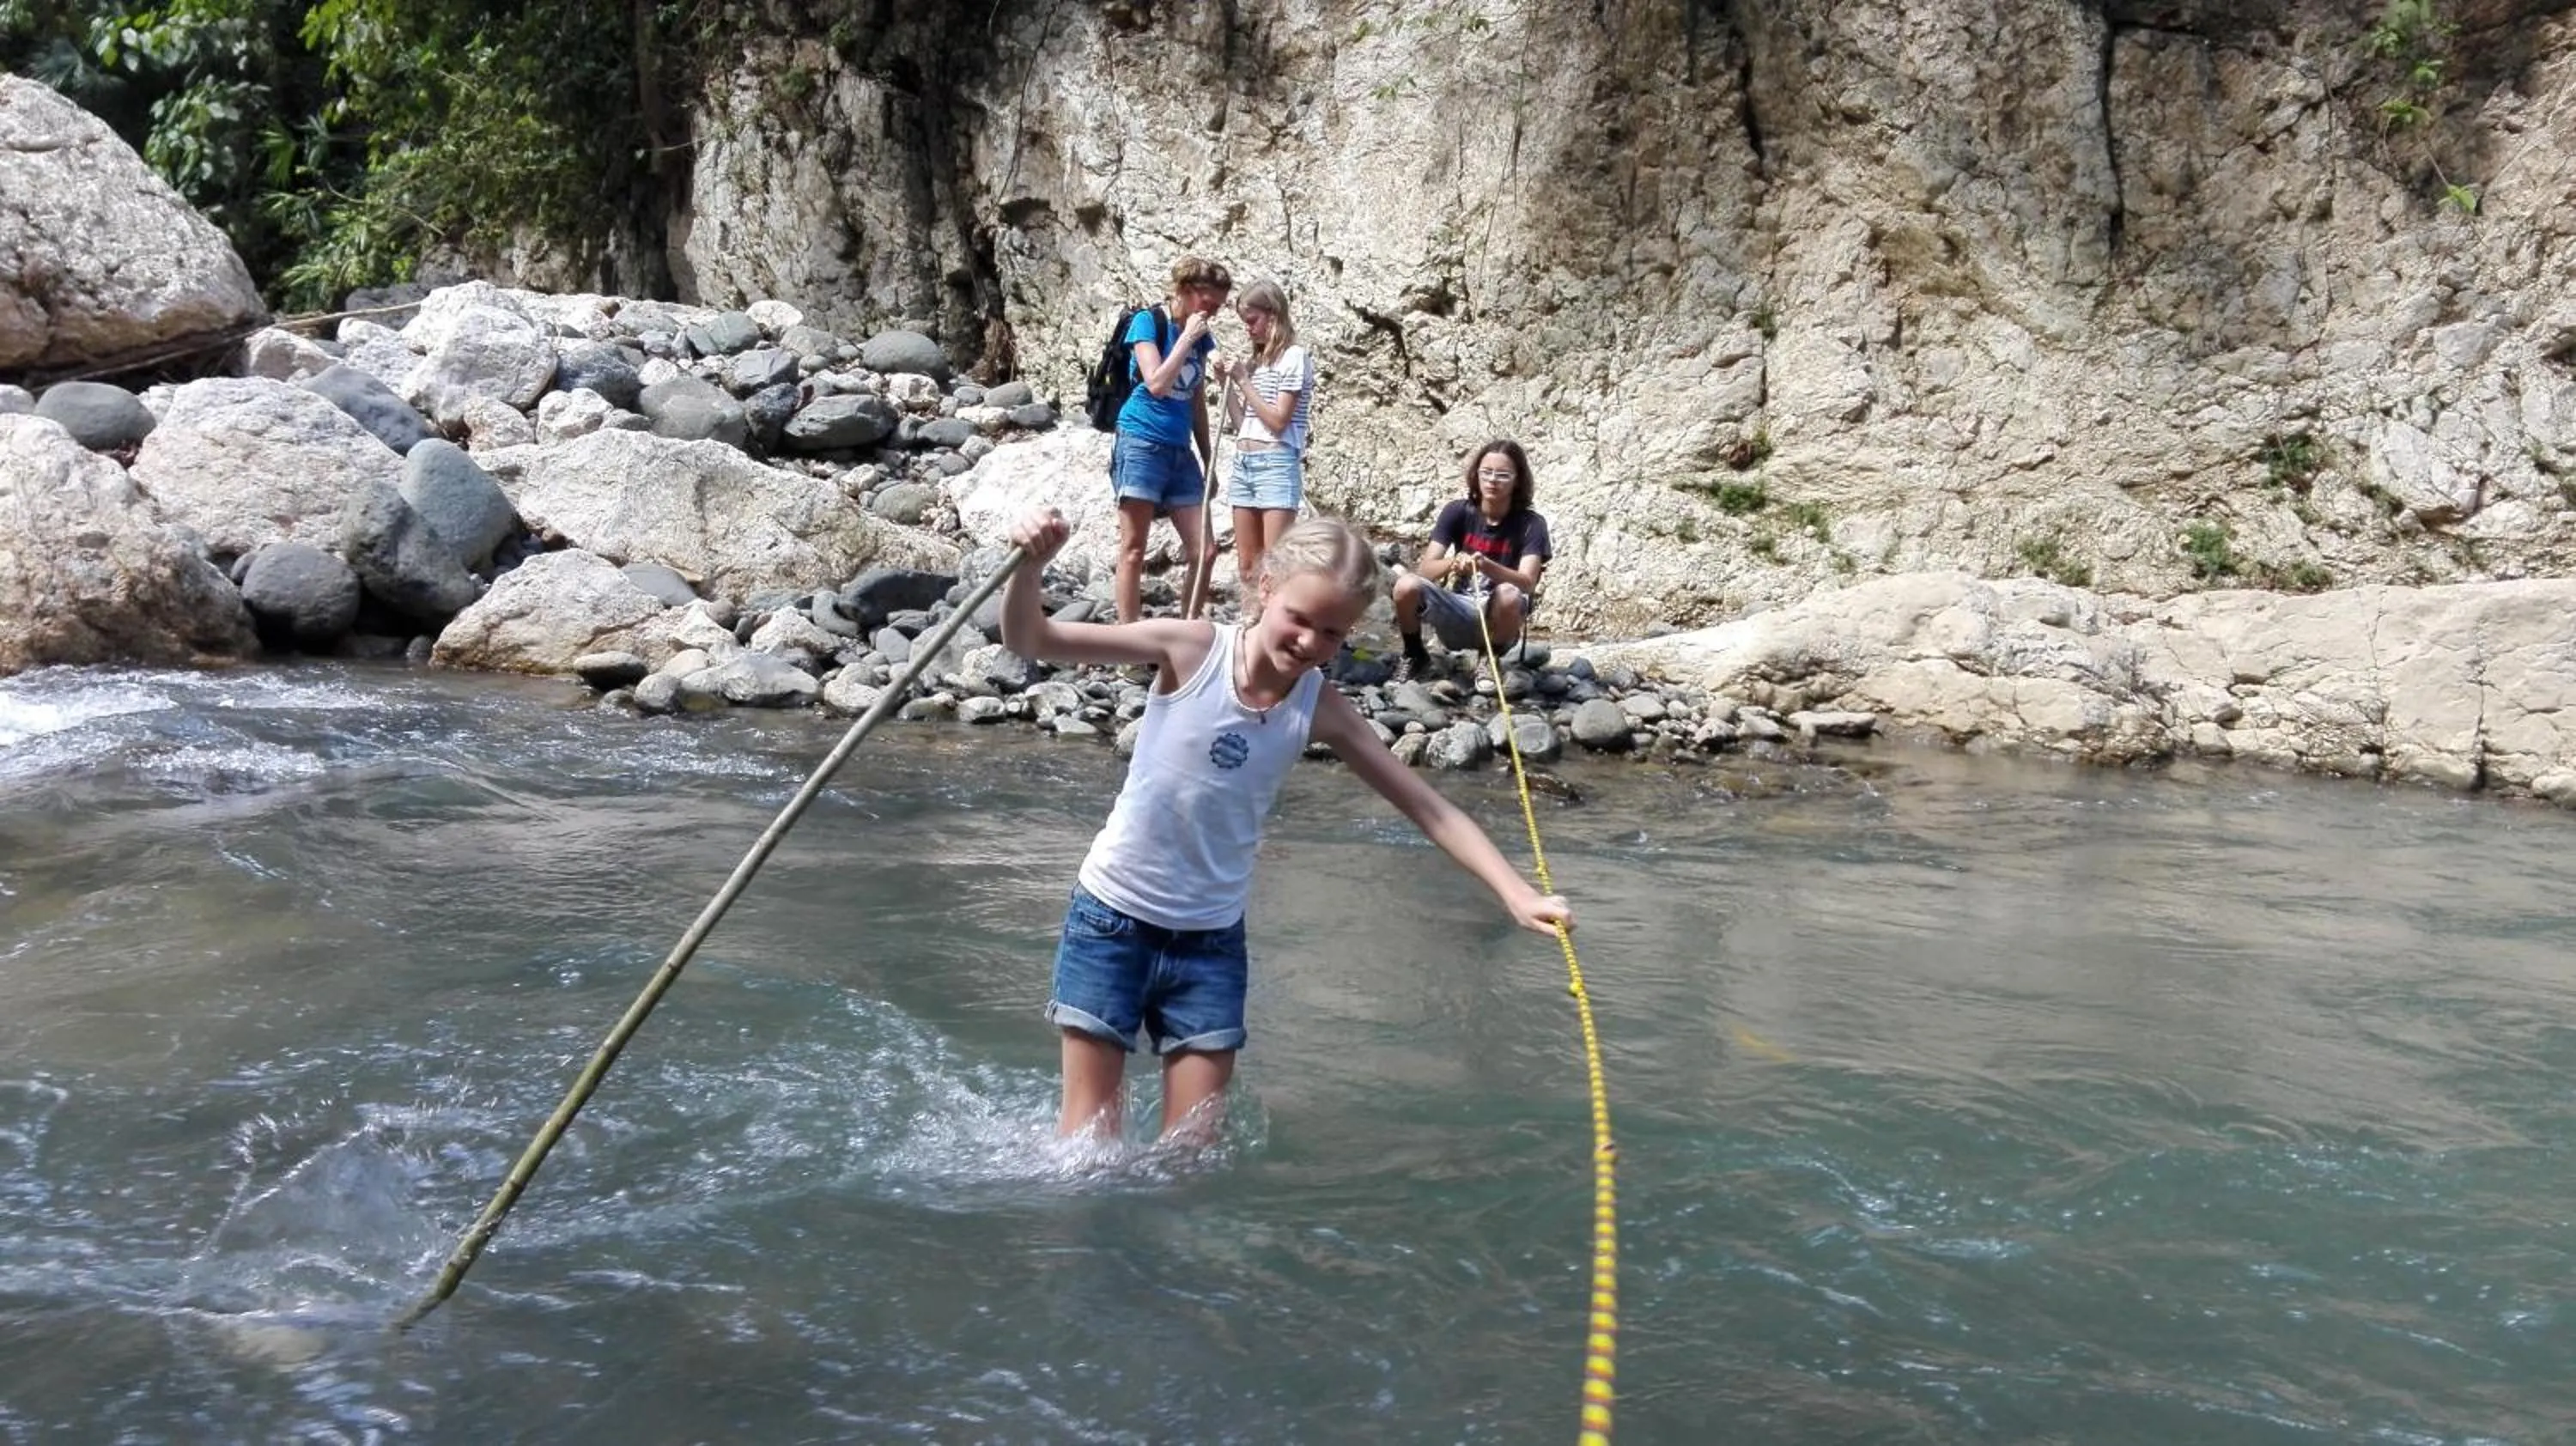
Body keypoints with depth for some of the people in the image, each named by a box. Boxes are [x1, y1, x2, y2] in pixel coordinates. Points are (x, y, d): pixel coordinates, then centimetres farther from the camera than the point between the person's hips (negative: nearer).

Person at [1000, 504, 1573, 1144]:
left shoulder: (1319, 708, -8)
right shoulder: (1191, 649, -15)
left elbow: (1428, 808, -7)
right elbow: (1030, 641, -15)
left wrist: (1516, 892, -17)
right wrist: (1031, 564, -35)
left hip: (1211, 937, 2)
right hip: (1113, 915, -2)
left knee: (1195, 1140, 4)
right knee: (1088, 1133, 2)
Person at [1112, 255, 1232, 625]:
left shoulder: (1200, 337, 12)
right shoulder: (1148, 322, -5)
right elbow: (1157, 384, -16)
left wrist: (1208, 462, 19)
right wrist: (1186, 338, -12)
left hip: (1181, 452, 6)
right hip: (1141, 445, -6)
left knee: (1202, 551, 2)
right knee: (1133, 549, -3)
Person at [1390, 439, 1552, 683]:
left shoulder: (1531, 524, -8)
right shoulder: (1458, 512, -2)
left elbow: (1527, 583, -22)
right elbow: (1425, 570, -9)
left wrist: (1486, 566, -41)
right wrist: (1452, 564, -33)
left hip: (1496, 619, -2)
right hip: (1456, 614, 2)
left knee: (1510, 595, -36)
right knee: (1406, 586, -26)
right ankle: (1414, 655, 4)